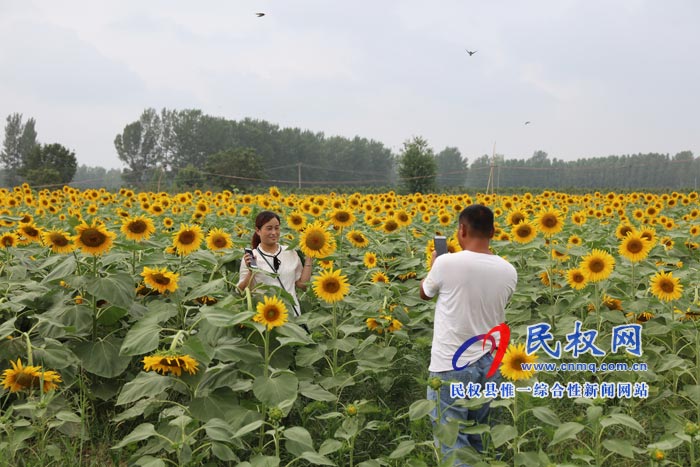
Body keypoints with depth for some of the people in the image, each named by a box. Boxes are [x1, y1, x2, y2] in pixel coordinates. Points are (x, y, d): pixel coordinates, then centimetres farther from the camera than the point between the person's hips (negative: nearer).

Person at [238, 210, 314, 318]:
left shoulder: (290, 252, 7)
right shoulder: (250, 257, 0)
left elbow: (302, 284, 7)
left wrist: (309, 259, 3)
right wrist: (251, 272, -16)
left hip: (292, 313, 2)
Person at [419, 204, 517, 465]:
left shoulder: (447, 264, -16)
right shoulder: (508, 272, -3)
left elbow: (425, 294, 4)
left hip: (451, 366, -5)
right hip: (489, 363, 5)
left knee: (452, 441, 1)